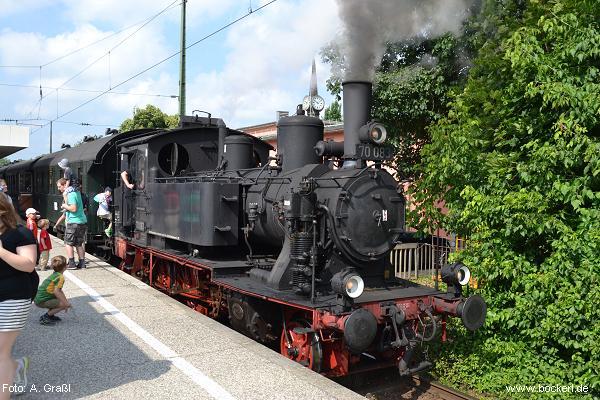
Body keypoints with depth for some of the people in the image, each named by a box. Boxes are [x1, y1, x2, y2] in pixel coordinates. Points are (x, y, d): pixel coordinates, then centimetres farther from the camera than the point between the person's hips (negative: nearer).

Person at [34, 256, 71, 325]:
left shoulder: (54, 274, 12)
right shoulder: (60, 277, -18)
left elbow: (59, 290, 21)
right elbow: (56, 292, -28)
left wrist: (66, 301, 18)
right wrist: (66, 303, -21)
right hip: (42, 301, -10)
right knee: (63, 304, -16)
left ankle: (50, 315, 17)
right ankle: (45, 317, -8)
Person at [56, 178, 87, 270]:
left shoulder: (70, 194, -14)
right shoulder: (76, 192, 15)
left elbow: (73, 208, -24)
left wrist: (65, 206, -8)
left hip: (74, 222, -9)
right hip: (83, 221, 9)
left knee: (68, 243, 1)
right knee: (79, 244, 12)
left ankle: (71, 264, 0)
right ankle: (82, 263, 11)